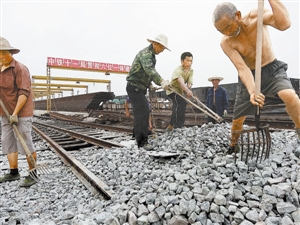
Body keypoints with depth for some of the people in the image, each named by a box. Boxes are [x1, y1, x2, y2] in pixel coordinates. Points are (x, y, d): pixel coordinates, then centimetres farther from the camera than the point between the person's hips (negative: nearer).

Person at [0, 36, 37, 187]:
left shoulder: (20, 68, -11)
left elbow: (24, 92, -18)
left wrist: (15, 113, -23)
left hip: (21, 114, -8)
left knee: (26, 144, -5)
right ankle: (13, 173, 23)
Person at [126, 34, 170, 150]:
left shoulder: (151, 55, 17)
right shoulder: (145, 53, -16)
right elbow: (149, 69, -35)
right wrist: (162, 81, -47)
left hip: (140, 88, 10)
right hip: (134, 87, -10)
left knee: (140, 114, 12)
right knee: (143, 112, -17)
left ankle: (139, 140, 21)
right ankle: (142, 142, -14)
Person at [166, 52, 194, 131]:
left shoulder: (191, 71, -5)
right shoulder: (178, 70, -27)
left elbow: (189, 83, -17)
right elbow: (181, 82, -47)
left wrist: (189, 87, -42)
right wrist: (187, 91, -64)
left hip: (180, 91, 9)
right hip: (172, 90, -8)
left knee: (177, 107, 18)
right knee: (182, 103, -31)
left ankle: (170, 126, 36)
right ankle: (178, 125, -30)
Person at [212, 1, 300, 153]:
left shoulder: (257, 16, -16)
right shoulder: (226, 43, -17)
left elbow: (284, 24, -34)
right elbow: (242, 68, -26)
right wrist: (252, 92, -40)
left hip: (272, 69, 0)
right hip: (249, 77, 1)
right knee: (237, 119, 3)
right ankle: (233, 147, 30)